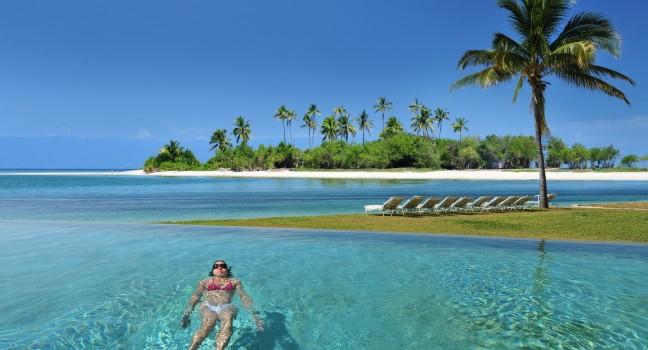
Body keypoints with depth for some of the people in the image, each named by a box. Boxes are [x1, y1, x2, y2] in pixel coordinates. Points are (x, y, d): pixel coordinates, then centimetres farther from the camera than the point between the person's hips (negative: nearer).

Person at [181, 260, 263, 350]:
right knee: (209, 322, -37)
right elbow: (195, 297, 16)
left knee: (227, 322, -37)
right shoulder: (204, 282, 29)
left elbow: (244, 296, 13)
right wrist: (186, 314, -1)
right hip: (208, 306, 0)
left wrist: (253, 313, -4)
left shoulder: (235, 281, 25)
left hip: (226, 307, 0)